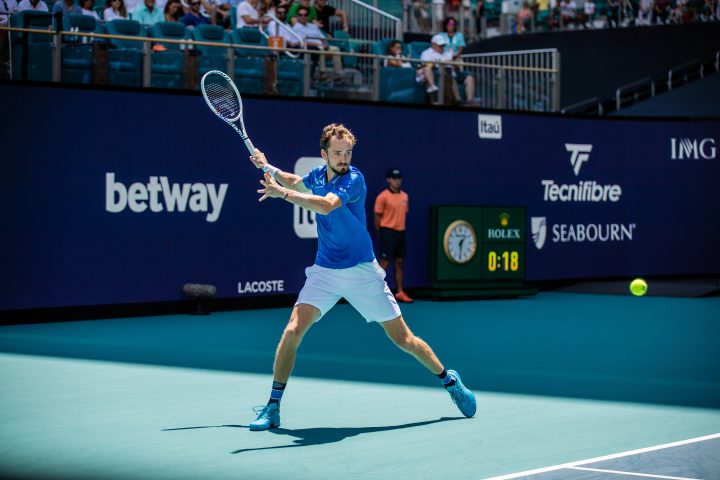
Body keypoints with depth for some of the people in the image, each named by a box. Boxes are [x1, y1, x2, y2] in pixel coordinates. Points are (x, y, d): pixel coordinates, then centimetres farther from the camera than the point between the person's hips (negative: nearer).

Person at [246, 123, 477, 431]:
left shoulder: (354, 179, -16)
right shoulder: (318, 175, 4)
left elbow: (326, 205, -35)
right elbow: (295, 182, 29)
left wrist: (282, 193, -37)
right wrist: (268, 167, 17)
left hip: (362, 272, -4)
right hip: (324, 271, 4)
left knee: (403, 339, 2)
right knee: (293, 331, -15)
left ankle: (450, 381, 25)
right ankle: (273, 408, -7)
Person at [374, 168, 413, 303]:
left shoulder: (404, 196, 11)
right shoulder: (383, 196, -8)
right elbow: (377, 216, -6)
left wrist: (401, 228, 12)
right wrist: (381, 235, -5)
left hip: (400, 232, 7)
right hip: (388, 232, -7)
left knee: (399, 263, 10)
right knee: (384, 263, -7)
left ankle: (400, 292, 17)